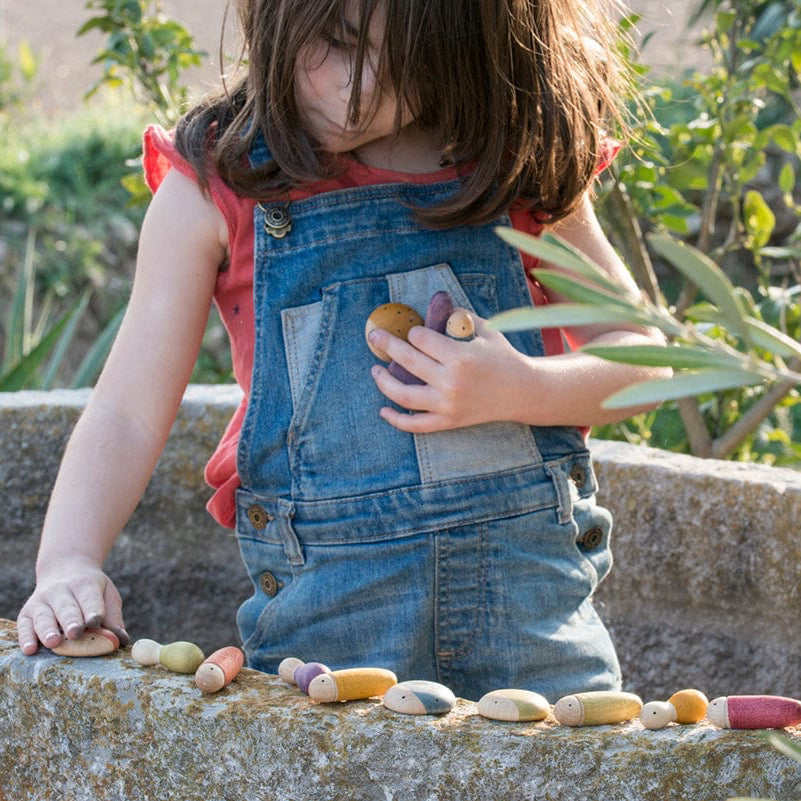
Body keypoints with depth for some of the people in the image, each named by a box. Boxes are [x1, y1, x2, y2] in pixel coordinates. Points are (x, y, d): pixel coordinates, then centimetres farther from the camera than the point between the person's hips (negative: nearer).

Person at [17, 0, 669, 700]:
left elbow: (640, 356, 9)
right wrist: (68, 563, -20)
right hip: (322, 607, -1)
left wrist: (516, 390, -11)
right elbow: (128, 413, -3)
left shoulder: (526, 167, 3)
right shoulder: (213, 188, -1)